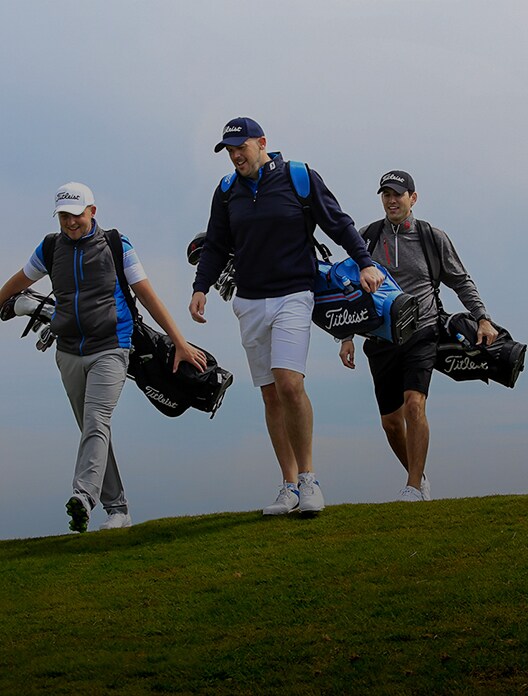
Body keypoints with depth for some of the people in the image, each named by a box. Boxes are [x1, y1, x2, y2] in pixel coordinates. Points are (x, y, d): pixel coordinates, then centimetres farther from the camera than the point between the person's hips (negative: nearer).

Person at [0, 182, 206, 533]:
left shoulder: (116, 246, -1)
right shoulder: (50, 249, 7)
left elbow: (148, 296, 1)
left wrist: (181, 343, -2)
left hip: (109, 350, -4)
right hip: (69, 354, 4)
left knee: (97, 424, -21)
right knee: (93, 430, 7)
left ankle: (84, 497, -37)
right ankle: (118, 509, 13)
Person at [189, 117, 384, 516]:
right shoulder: (227, 192, 10)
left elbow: (340, 225, 3)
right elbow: (216, 246, 16)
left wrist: (365, 263, -8)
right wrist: (201, 288, 2)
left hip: (293, 296, -4)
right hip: (250, 303, 4)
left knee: (289, 384, -20)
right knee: (271, 395, 4)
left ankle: (308, 477, -8)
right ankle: (290, 486, 8)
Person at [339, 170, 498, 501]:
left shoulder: (434, 238, 5)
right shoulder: (366, 238, 7)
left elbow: (462, 281, 14)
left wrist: (483, 318, 3)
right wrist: (347, 335, 6)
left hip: (421, 334, -2)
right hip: (381, 338, 2)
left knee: (414, 404, -22)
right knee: (391, 421, 6)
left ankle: (413, 489, -20)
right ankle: (418, 476, 30)